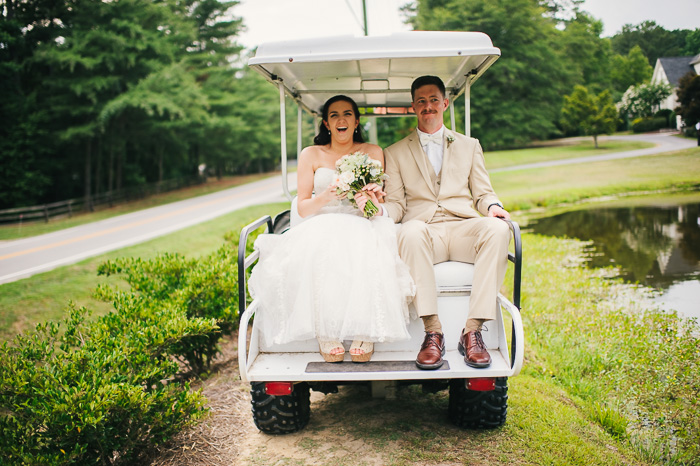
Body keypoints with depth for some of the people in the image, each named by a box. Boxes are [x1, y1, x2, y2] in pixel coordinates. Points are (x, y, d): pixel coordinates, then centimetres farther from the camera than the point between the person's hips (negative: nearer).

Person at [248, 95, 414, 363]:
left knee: (366, 252, -38)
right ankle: (326, 334, -36)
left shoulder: (373, 153, 17)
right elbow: (302, 208, 7)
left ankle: (364, 331, -37)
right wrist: (326, 196, -15)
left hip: (362, 228, 1)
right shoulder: (311, 155, 14)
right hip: (322, 228, 0)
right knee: (321, 254, -39)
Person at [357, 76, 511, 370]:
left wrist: (492, 206, -6)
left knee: (497, 228, -34)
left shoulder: (469, 146, 25)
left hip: (463, 228, 2)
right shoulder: (395, 153, 22)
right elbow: (397, 205, 13)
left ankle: (472, 331, -33)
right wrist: (379, 209, -11)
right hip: (423, 229, -1)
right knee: (410, 232, -39)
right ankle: (433, 332, -36)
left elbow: (483, 194, 18)